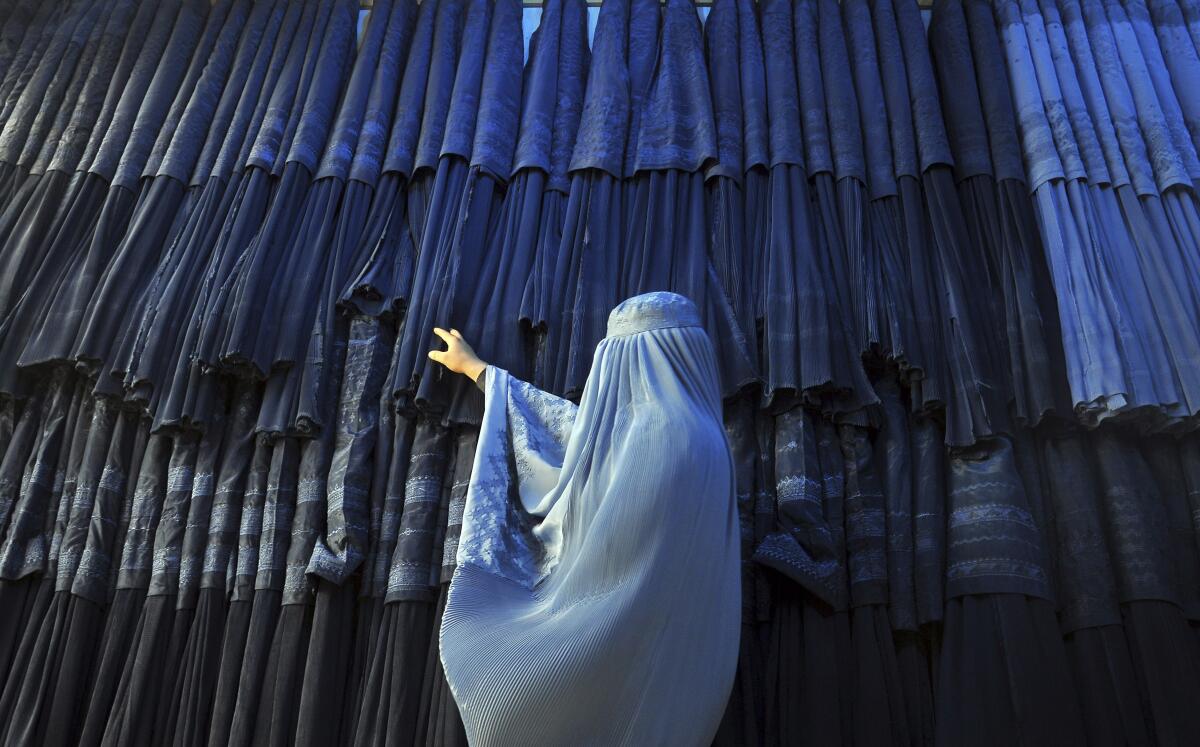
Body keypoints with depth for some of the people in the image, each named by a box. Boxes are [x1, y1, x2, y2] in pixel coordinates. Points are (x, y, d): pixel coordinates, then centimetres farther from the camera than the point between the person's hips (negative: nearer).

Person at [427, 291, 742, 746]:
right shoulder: (667, 429, 8)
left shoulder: (661, 440, -20)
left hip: (624, 664, -8)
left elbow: (607, 571, -21)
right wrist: (475, 367, 31)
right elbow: (562, 422, 20)